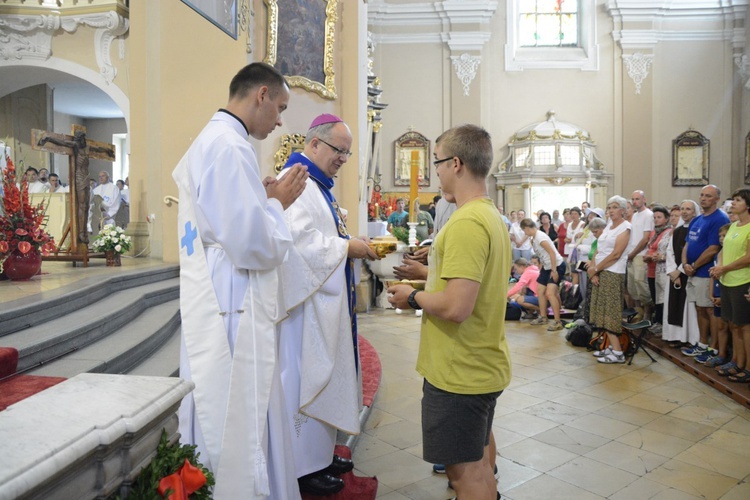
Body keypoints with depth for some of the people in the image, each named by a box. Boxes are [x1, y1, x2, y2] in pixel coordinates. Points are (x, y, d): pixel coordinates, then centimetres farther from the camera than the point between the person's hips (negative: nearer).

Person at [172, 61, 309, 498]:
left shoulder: (210, 142, 16)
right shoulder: (229, 146, -16)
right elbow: (255, 246, -22)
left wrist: (266, 201, 11)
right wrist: (277, 204, -5)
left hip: (218, 311, 11)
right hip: (233, 318, -10)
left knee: (246, 427, 20)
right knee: (239, 436, 3)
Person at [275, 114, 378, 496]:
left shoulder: (319, 185, 17)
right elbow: (298, 238, -26)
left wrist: (355, 246, 7)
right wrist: (346, 247, -18)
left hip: (327, 300, 11)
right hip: (306, 301, -10)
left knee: (322, 375, 17)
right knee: (305, 379, 0)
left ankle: (321, 452, 31)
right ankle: (304, 467, 16)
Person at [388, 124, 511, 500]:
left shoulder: (466, 223, -22)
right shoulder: (492, 216, 9)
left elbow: (456, 307, -28)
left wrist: (413, 297, -11)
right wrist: (428, 274, 14)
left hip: (459, 373, -10)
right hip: (485, 367, 10)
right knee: (478, 464, 24)